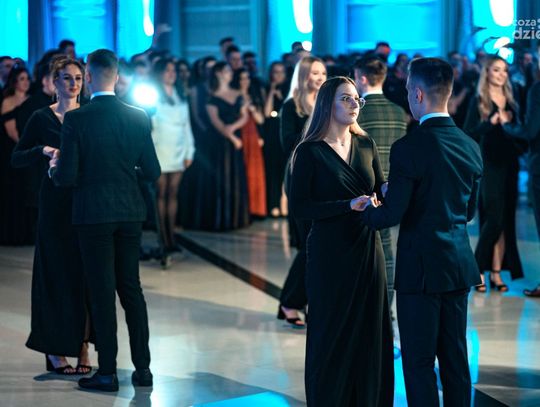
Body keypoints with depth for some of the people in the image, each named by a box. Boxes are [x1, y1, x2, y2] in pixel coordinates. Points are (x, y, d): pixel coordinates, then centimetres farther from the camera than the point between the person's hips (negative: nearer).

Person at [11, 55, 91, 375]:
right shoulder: (42, 118, 2)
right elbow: (16, 159, 1)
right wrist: (42, 151, -15)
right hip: (56, 205, -3)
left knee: (87, 273, 2)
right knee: (56, 273, -1)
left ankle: (82, 345, 9)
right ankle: (55, 351, 5)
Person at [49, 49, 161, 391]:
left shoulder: (76, 119, -12)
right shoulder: (139, 118, -1)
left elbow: (66, 176, -13)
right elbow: (152, 172, 1)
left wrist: (54, 169, 9)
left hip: (93, 213, -3)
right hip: (130, 212, 4)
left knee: (102, 292, 3)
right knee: (131, 288, 13)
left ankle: (108, 372, 6)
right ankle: (143, 367, 15)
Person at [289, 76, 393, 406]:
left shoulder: (366, 145, 7)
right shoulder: (309, 152, -8)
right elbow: (299, 208, -14)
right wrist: (349, 205, -22)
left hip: (368, 250, 5)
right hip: (330, 253, -4)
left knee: (370, 334, 7)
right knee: (333, 335, 3)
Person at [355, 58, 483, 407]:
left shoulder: (409, 148, -16)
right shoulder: (471, 146, 4)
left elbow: (392, 215, -16)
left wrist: (367, 210, 4)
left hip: (421, 267, -6)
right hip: (460, 263, 6)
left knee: (419, 361, 2)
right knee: (455, 358, 13)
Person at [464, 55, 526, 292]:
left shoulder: (511, 103, 13)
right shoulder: (478, 102, -1)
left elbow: (520, 134, 17)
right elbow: (468, 134, -8)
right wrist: (491, 122, -19)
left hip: (509, 166, 5)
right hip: (489, 167, -5)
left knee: (506, 221, 3)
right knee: (494, 220, -12)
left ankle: (496, 273, 7)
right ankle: (478, 270, -2)